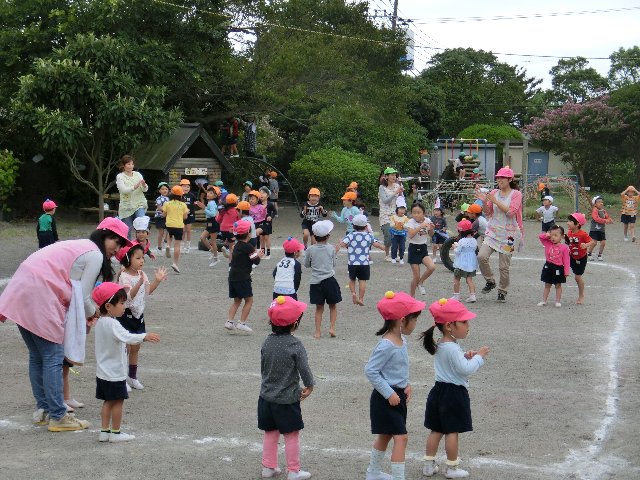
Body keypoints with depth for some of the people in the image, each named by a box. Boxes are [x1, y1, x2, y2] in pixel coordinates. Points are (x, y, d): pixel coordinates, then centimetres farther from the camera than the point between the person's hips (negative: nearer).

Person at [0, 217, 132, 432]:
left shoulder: (79, 246, 25)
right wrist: (93, 315, 14)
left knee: (37, 356, 17)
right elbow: (83, 297, -5)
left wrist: (88, 314, 13)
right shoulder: (95, 255, -4)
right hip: (39, 298, -10)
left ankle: (42, 410, 24)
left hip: (20, 293, 10)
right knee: (53, 357, -3)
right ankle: (57, 416, 0)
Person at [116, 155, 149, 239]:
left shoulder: (138, 174, 7)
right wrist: (135, 187, -29)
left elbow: (145, 189, 3)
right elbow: (123, 190, -14)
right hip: (127, 206, -1)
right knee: (127, 230, 2)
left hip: (139, 204, 2)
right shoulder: (120, 177, -1)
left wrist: (144, 185, -21)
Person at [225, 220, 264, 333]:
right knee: (249, 300, 1)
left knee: (237, 300, 15)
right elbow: (256, 261, -9)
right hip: (242, 278, -8)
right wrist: (259, 255, 11)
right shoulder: (248, 246, -13)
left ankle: (229, 321, 7)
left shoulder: (237, 246, 13)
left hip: (233, 277, 8)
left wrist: (256, 254, 10)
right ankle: (242, 323, -5)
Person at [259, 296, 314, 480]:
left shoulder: (267, 341, -4)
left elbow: (263, 368, 6)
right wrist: (309, 386, 5)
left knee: (270, 433, 17)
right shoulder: (295, 345, -20)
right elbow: (304, 369, -14)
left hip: (267, 397, 5)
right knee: (291, 435, 9)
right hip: (287, 399, -5)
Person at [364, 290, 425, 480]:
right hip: (386, 399, -9)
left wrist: (406, 385, 4)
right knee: (401, 437, -9)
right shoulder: (386, 345, -25)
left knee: (385, 435, 21)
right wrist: (389, 393, -22)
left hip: (397, 395, 9)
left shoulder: (401, 340, 3)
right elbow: (370, 371, -25)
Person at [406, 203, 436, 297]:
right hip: (414, 248, -4)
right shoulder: (411, 222, -12)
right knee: (416, 276, -3)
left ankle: (421, 282, 7)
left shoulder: (427, 221, 0)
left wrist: (431, 229, -9)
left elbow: (430, 235, 13)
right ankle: (412, 296, 16)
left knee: (432, 267, -21)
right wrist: (420, 226, -34)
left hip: (423, 248, 4)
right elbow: (410, 235, -28)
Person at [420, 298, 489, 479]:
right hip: (454, 393, -9)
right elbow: (466, 369, -24)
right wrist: (479, 357, -12)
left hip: (440, 390, 9)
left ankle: (429, 464, 17)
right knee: (452, 431, 2)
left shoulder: (440, 345, 8)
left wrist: (465, 356, 6)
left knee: (436, 430, 13)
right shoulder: (452, 349, -22)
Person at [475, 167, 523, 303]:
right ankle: (490, 281, 5)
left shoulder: (516, 194, -2)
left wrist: (495, 201, -18)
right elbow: (488, 213, 10)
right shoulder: (494, 193, 8)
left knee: (504, 266, 0)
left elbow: (511, 212, -14)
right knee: (481, 256, -17)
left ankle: (502, 291, 17)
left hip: (508, 234, -3)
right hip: (493, 231, 3)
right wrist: (484, 202, -9)